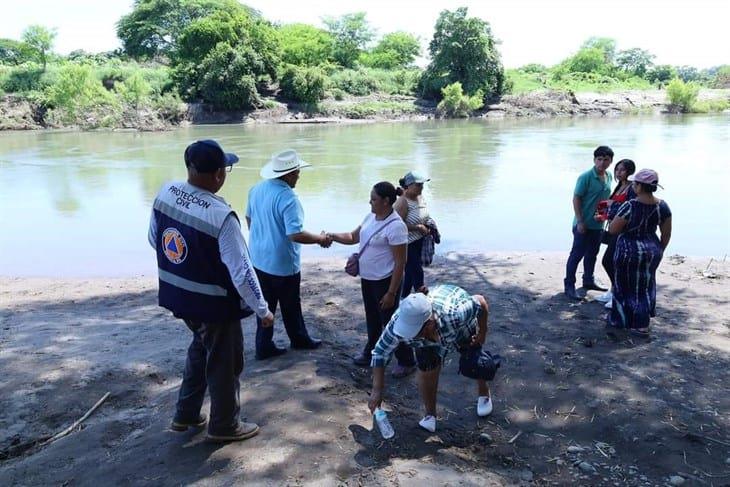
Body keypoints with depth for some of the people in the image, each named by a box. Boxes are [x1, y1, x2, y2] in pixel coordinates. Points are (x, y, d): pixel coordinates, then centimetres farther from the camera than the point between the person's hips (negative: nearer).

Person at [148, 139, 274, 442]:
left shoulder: (165, 193, -8)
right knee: (224, 362, 14)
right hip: (214, 303, -7)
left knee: (200, 349, 29)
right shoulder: (220, 215, -30)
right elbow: (241, 271, -25)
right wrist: (262, 310, -11)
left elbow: (153, 240, 8)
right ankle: (224, 426, 33)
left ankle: (186, 414, 41)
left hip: (178, 295, 7)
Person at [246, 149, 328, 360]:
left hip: (259, 259, 7)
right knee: (290, 306, 14)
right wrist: (320, 239, -14)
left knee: (265, 304, 15)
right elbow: (295, 234, -29)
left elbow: (249, 218, 14)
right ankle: (299, 339, 34)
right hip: (283, 263, -7)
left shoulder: (257, 189, 0)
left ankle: (264, 347, 21)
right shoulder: (288, 198, -25)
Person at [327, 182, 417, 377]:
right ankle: (371, 353, 41)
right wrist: (332, 236, -4)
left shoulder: (396, 226, -25)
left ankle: (407, 361, 21)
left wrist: (391, 293, -21)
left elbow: (400, 263, -23)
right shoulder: (370, 217, 2)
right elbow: (353, 237, 15)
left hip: (385, 282, -8)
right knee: (372, 319, 23)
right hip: (367, 279, 8)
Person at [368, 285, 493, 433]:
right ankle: (430, 415, 17)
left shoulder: (454, 314, -49)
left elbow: (481, 301, -31)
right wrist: (377, 390, -27)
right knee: (426, 372, -8)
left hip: (463, 327, -1)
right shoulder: (398, 323, -39)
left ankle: (484, 394, 47)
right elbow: (380, 352, -26)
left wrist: (482, 333, -17)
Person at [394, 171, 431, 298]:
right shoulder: (403, 202, -22)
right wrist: (418, 227, -21)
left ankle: (404, 297, 32)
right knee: (417, 272, -2)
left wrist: (427, 226, 4)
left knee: (411, 271, 18)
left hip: (420, 241, 8)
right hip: (408, 244, -8)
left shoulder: (420, 196, 3)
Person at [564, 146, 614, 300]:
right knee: (577, 254, -1)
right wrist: (580, 221, -18)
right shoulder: (586, 177, -16)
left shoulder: (608, 177, 5)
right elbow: (576, 199, -15)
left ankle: (588, 280, 35)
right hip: (584, 225, -7)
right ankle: (569, 285, 7)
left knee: (592, 253, 19)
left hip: (598, 224, 7)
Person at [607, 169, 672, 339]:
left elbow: (613, 230, -17)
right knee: (645, 286, 20)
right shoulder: (662, 206, -5)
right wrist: (659, 250, 17)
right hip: (651, 251, 6)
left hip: (629, 251, -5)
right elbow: (667, 233, 2)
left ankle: (622, 320, 24)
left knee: (626, 286, 12)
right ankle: (642, 324, 28)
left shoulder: (629, 206, -23)